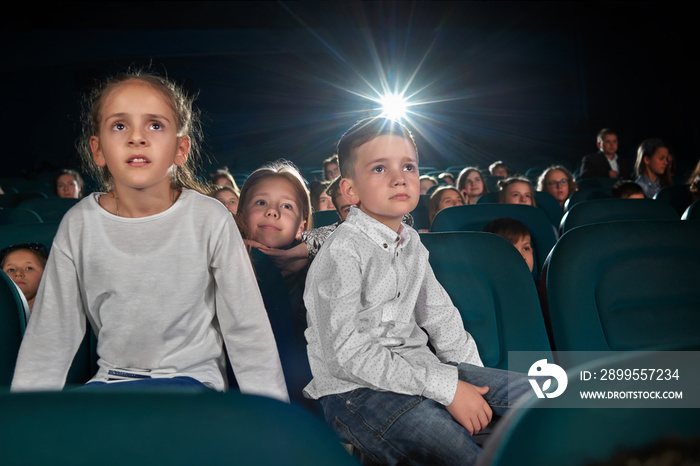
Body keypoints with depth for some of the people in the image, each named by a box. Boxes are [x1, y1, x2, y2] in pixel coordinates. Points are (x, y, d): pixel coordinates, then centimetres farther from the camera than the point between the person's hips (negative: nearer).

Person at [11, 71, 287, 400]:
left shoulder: (210, 219, -9)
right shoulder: (79, 225, -2)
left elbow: (247, 331, -5)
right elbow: (49, 336, 5)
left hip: (191, 378, -3)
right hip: (110, 380, 3)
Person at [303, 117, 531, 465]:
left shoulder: (411, 244, 10)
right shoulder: (343, 252, -16)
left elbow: (440, 317, 19)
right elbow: (348, 354, -23)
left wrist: (477, 384, 8)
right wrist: (446, 387, -23)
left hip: (417, 367, 8)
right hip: (355, 388, -8)